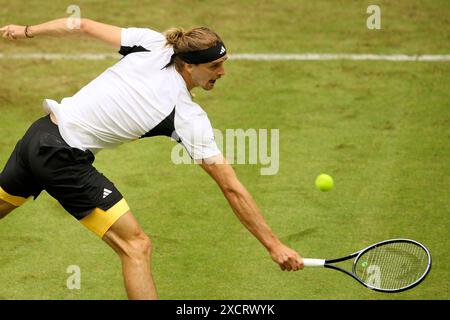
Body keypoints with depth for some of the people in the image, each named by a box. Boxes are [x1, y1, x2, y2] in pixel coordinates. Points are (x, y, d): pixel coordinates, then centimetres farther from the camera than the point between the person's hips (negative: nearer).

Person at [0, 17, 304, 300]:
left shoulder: (153, 44, -4)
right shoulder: (190, 118, -15)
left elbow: (83, 25, 6)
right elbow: (231, 187, -15)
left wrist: (26, 31, 24)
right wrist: (274, 245, -11)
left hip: (37, 134, 7)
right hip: (65, 159, -7)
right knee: (136, 246, -5)